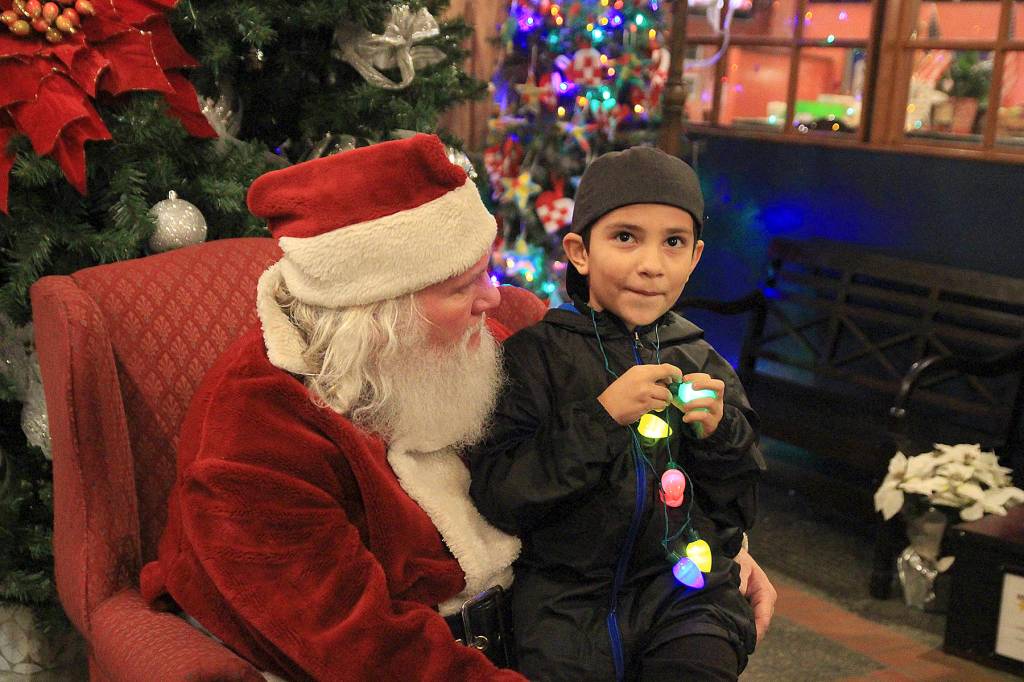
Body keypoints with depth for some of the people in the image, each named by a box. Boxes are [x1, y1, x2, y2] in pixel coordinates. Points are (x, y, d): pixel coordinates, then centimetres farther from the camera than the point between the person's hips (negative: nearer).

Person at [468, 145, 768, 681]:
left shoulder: (700, 361, 7)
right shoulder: (536, 351, -5)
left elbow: (736, 505, 12)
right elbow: (495, 496, -13)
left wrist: (718, 432, -7)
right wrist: (600, 416, -19)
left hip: (685, 583, 3)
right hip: (566, 594, -2)